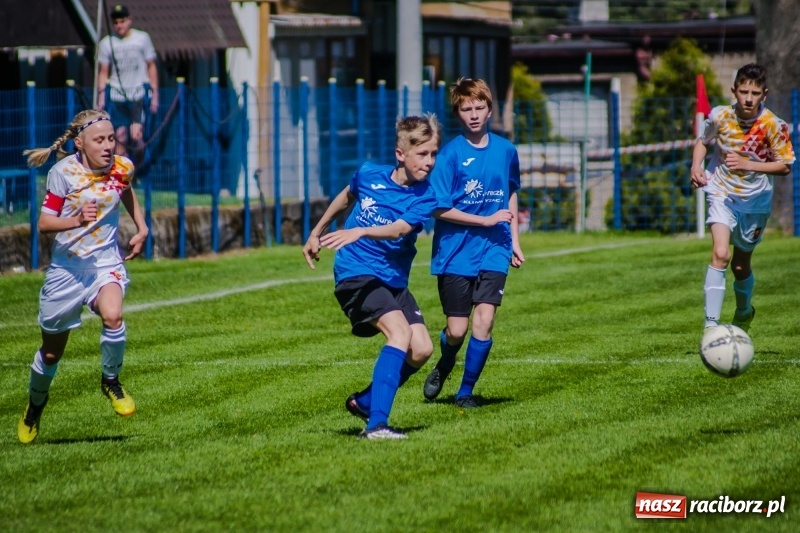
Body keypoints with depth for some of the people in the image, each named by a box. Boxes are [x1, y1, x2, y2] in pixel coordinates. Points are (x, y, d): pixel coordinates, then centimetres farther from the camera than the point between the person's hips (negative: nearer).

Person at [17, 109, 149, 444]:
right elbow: (44, 223, -16)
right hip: (66, 266, -1)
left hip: (106, 262, 1)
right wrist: (76, 220, -33)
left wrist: (141, 228, 15)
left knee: (112, 316, -31)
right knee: (52, 351, 11)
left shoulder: (122, 167, -5)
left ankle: (111, 381, -4)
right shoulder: (63, 172, -15)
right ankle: (36, 404, 40)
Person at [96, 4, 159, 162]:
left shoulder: (142, 38, 2)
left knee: (136, 136, -10)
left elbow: (151, 66, 7)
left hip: (138, 95, -1)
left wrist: (155, 94, 3)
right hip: (117, 97, 1)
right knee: (119, 137, -3)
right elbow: (103, 72, 9)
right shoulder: (106, 43, 4)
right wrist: (101, 95, -1)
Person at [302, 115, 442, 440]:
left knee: (422, 349, -8)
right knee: (400, 332, -26)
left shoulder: (425, 197, -7)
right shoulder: (369, 175, -5)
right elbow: (346, 198, 19)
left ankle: (364, 402, 16)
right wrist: (317, 233, 29)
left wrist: (360, 231, -43)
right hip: (356, 274, -4)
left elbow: (399, 229, -26)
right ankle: (376, 424, -34)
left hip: (394, 280, 4)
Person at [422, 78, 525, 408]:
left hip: (493, 251, 2)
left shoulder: (505, 150, 4)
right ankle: (444, 366, 36)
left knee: (484, 320, -12)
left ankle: (466, 391, 6)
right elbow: (440, 209, -12)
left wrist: (514, 240, 18)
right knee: (457, 330, 1)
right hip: (455, 253, -2)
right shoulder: (451, 153, -9)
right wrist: (487, 220, -14)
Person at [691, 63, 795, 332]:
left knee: (741, 265, 13)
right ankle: (711, 325, -25)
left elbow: (785, 166, -11)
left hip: (755, 199, 1)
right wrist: (696, 167, -11)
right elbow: (703, 142, 7)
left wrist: (748, 165, -23)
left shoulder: (773, 125, -18)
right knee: (720, 254, -23)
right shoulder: (720, 116, -14)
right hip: (722, 193, -1)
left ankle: (744, 312, 45)